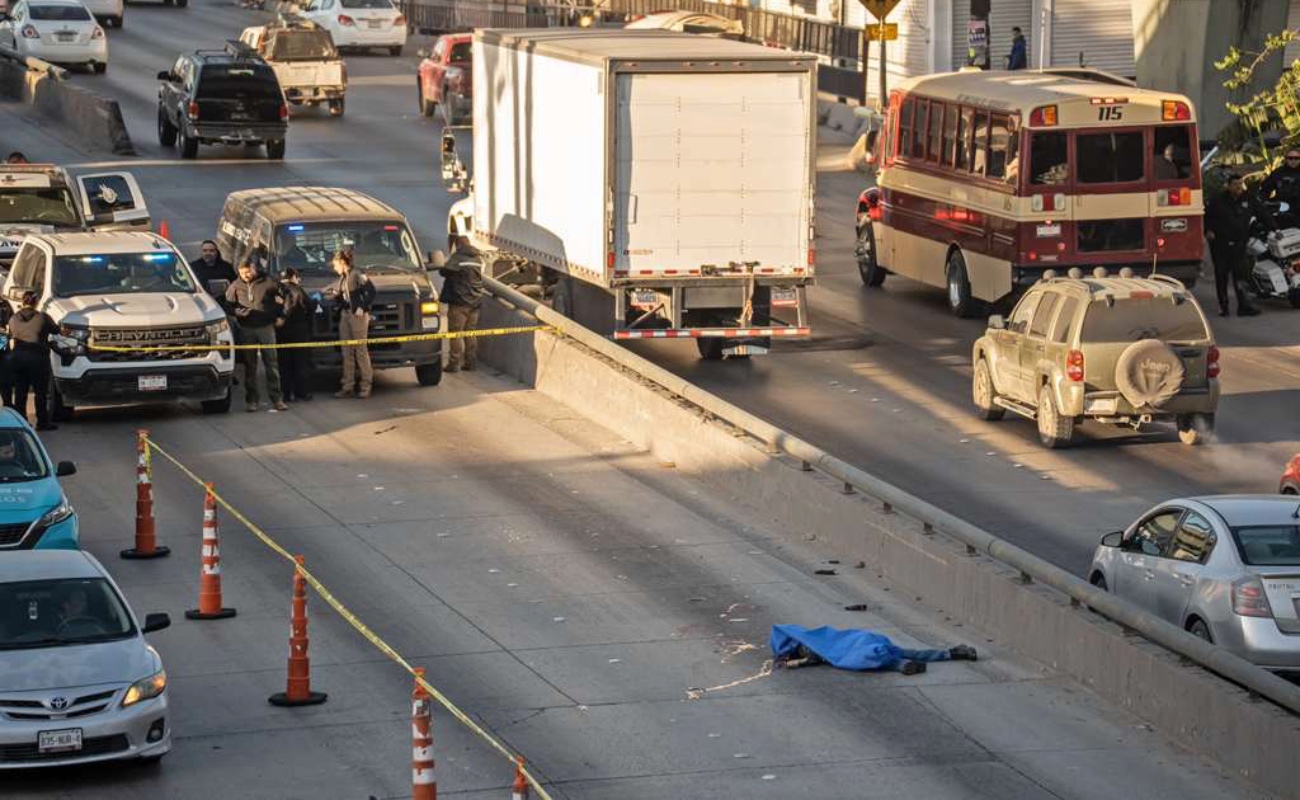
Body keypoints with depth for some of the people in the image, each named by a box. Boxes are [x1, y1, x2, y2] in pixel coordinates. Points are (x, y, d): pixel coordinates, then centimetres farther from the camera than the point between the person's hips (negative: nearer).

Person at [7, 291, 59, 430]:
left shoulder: (13, 319, 4)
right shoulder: (42, 317, -6)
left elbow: (10, 336, 12)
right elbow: (55, 330, 6)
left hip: (17, 356, 4)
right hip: (36, 356, -4)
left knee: (20, 391, 10)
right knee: (41, 391, 4)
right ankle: (42, 422, 4)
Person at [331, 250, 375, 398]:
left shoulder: (356, 275, -11)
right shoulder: (342, 278, 15)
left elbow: (371, 291, -18)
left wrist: (363, 308, -18)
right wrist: (336, 295, 2)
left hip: (357, 315, -9)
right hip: (344, 315, 9)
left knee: (361, 350, -4)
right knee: (347, 352, 7)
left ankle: (365, 386, 0)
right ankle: (348, 386, 9)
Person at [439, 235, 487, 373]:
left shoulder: (457, 258, -11)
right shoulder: (478, 259, 13)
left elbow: (445, 271, -15)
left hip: (460, 301, -7)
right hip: (475, 301, 7)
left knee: (455, 332, -4)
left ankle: (454, 363, -7)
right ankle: (471, 361, 14)